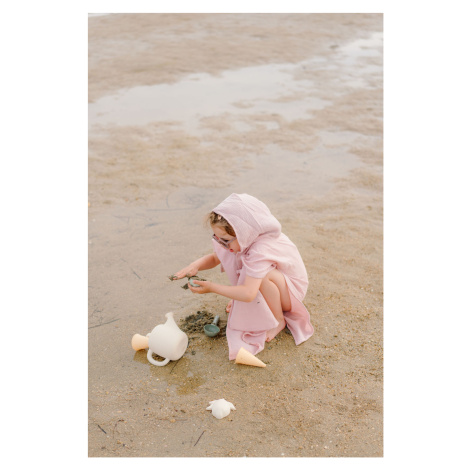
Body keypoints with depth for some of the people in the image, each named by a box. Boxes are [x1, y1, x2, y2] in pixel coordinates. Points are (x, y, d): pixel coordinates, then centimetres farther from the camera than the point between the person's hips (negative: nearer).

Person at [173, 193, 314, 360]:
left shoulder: (261, 251, -40)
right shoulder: (240, 239, -14)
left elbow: (248, 294, -46)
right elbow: (214, 258, -1)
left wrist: (212, 287, -39)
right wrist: (195, 265, -23)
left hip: (292, 289, -7)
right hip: (270, 285, 7)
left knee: (265, 275, -39)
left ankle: (279, 320, -13)